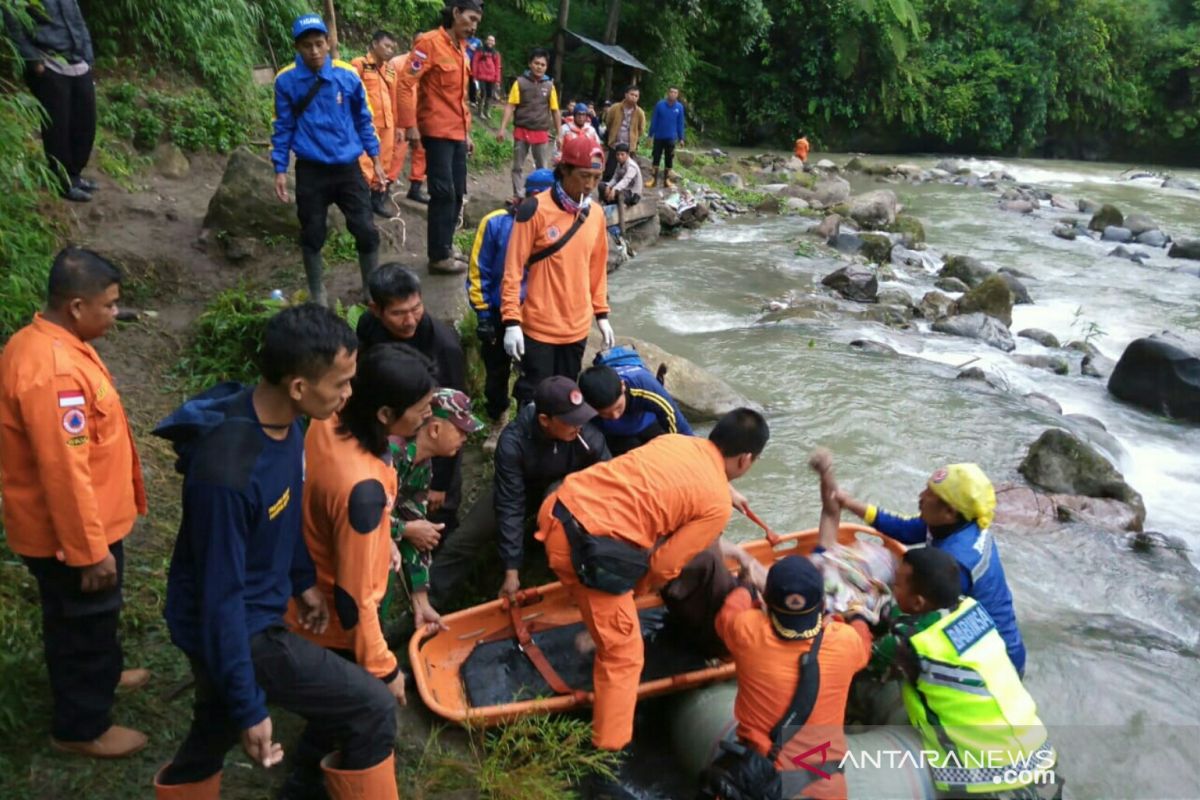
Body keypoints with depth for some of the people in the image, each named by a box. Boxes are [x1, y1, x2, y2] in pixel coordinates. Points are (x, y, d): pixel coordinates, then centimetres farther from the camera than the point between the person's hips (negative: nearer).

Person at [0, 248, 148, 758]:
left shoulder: (44, 342, 2)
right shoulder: (52, 372, -31)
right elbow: (64, 471, -29)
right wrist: (91, 550, -22)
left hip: (77, 522, 9)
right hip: (68, 531, -9)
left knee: (87, 617, 29)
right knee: (85, 619, 10)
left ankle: (98, 675, 51)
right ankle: (81, 726, 29)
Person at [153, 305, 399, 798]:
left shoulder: (281, 419, -9)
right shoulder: (227, 472, -35)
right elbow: (221, 598, -27)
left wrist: (303, 579, 19)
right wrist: (248, 708, -20)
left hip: (251, 608, 8)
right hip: (232, 626, -8)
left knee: (215, 732, 28)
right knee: (372, 711, -3)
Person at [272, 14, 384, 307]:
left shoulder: (348, 75, -4)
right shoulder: (286, 80, -6)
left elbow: (363, 119, 7)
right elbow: (283, 127, 2)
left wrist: (375, 160, 8)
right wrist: (280, 170, 0)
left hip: (348, 168, 1)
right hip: (310, 171, -1)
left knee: (366, 231, 0)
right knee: (312, 235, 8)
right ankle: (317, 293, 25)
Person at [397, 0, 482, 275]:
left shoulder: (461, 49, 14)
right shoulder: (430, 42, -10)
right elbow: (404, 84, -16)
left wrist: (467, 132, 20)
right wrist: (411, 126, -20)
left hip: (457, 133, 8)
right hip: (437, 132, -8)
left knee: (457, 192, 10)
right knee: (443, 193, -7)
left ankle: (445, 245, 22)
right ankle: (439, 256, 1)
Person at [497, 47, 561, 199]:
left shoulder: (549, 85, 2)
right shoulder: (520, 82, -2)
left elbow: (555, 111, 6)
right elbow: (510, 106, -4)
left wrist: (559, 134, 4)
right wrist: (502, 128, -12)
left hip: (541, 133, 1)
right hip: (521, 131, -1)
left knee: (542, 168, 6)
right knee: (518, 167, 5)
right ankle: (517, 196, 13)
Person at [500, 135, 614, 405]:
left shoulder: (596, 215, 5)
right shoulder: (535, 210, -13)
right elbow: (513, 269, -12)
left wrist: (601, 314, 14)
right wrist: (511, 321, -15)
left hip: (577, 327, 5)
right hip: (539, 327, -5)